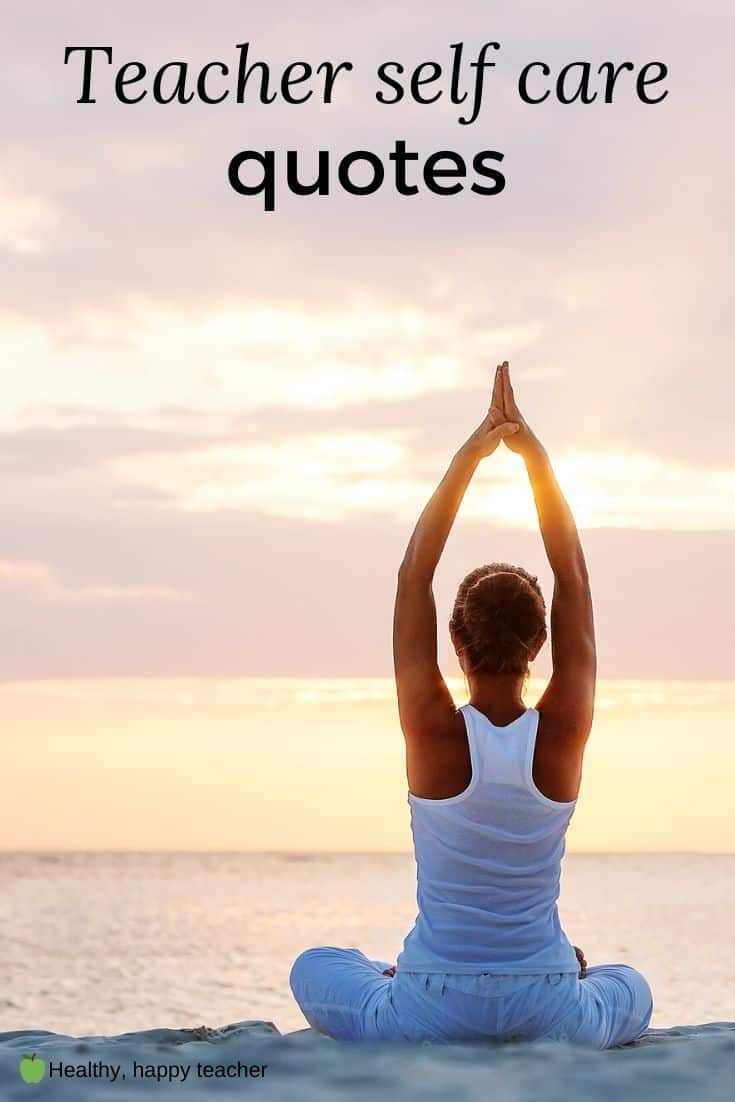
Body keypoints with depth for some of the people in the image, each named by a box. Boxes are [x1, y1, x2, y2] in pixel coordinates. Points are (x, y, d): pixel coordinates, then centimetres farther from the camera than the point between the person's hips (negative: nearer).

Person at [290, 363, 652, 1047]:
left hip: (430, 1017, 0)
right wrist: (533, 452, -5)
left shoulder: (434, 732, -15)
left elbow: (414, 576, -8)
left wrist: (470, 455, -7)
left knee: (315, 967, 31)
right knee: (630, 988, 36)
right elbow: (573, 575, -5)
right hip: (549, 1017, 1)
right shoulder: (563, 734, -11)